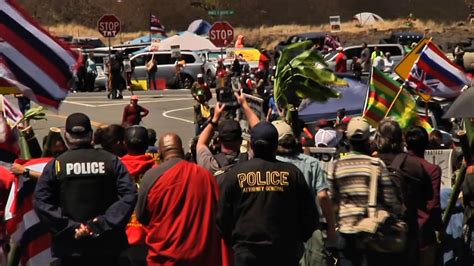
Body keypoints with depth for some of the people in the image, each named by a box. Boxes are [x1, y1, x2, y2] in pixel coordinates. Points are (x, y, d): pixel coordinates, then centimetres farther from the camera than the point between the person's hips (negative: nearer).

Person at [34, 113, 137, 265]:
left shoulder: (55, 165, -3)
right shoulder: (112, 161, -1)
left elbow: (41, 203, -11)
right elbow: (129, 196, -12)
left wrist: (70, 227, -12)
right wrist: (105, 224, -13)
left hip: (70, 248, -1)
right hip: (107, 245, 1)